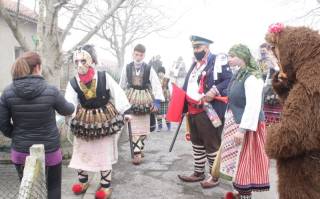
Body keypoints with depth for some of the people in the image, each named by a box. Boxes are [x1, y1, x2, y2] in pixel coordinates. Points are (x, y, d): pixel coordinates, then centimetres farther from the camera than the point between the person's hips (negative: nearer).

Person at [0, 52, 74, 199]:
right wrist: (72, 106, 24)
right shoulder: (51, 91, -17)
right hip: (49, 152, -3)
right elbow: (67, 110, 1)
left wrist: (17, 136, 14)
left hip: (20, 152, 3)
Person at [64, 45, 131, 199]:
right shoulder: (73, 83, -9)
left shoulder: (104, 77, -15)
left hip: (104, 119, -2)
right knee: (80, 152, 13)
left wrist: (121, 114, 0)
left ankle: (106, 185, 25)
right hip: (84, 121, 3)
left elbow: (117, 95, -6)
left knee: (104, 153, 9)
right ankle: (83, 181, 36)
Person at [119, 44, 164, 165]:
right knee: (135, 127, -1)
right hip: (131, 100, 0)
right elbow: (122, 86, 6)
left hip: (145, 100, 1)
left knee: (144, 127, 10)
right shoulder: (127, 68, -3)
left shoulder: (149, 69, -6)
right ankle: (137, 153, 5)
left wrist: (157, 101, -19)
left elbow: (157, 85, -10)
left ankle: (139, 148, 30)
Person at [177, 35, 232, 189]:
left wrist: (215, 91, -27)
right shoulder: (194, 64, 18)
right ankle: (198, 173, 31)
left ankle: (214, 176, 19)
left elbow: (230, 80, -15)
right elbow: (187, 87, 23)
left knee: (212, 145, 5)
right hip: (192, 112, 8)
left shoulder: (218, 61, -7)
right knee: (197, 144, 17)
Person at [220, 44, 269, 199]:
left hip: (246, 126, -9)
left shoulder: (252, 77, -17)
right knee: (237, 161, 18)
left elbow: (253, 106, -25)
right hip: (235, 124, 9)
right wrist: (229, 124, 18)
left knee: (244, 162, 1)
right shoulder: (238, 75, 10)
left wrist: (242, 129, -27)